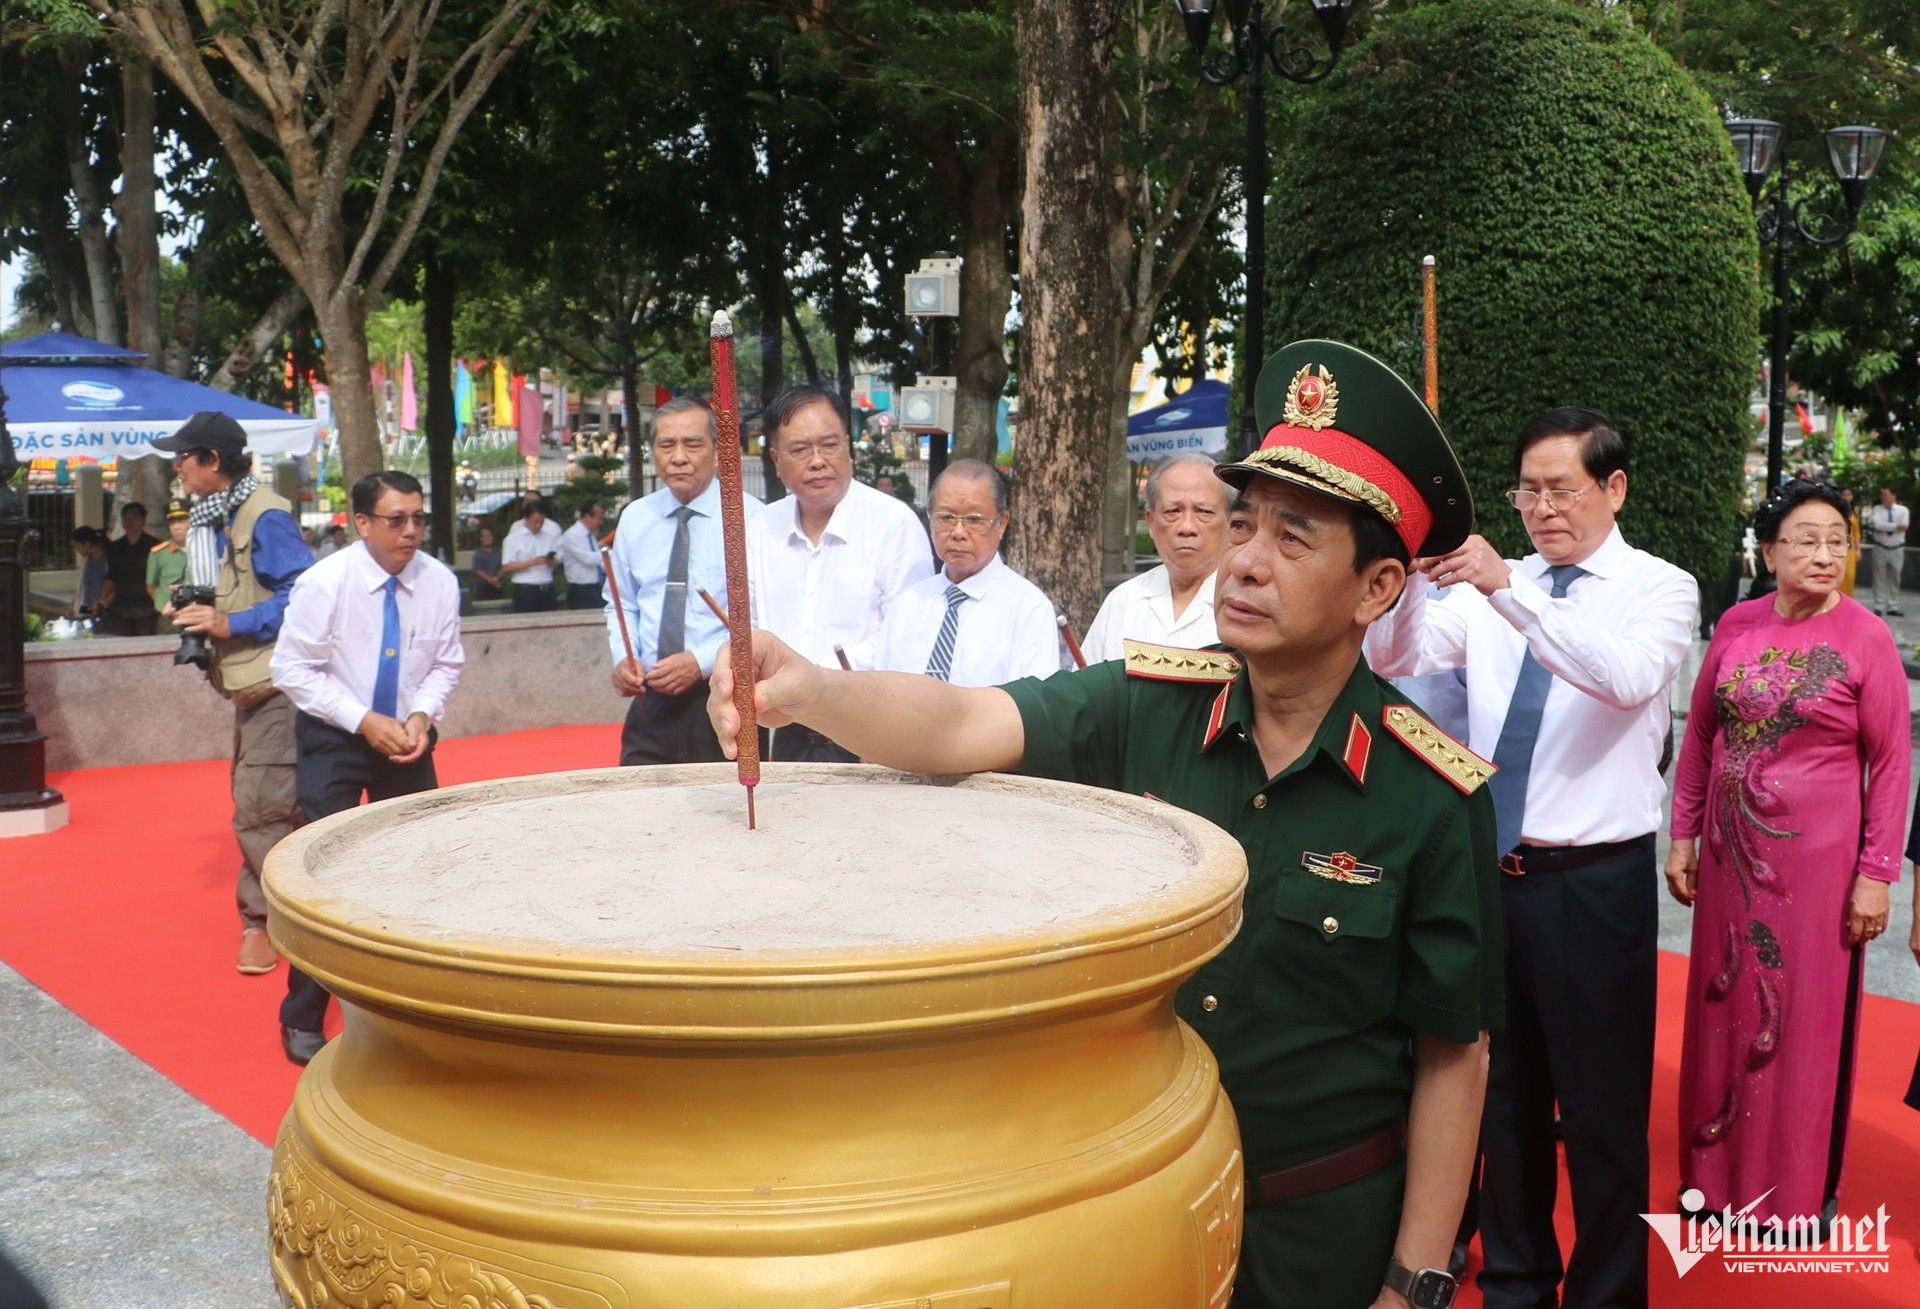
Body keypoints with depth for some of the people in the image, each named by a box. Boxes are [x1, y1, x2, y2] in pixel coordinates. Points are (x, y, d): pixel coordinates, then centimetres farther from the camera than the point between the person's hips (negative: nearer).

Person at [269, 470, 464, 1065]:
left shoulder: (439, 582, -9)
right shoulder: (324, 583, -18)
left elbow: (446, 663, 2)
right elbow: (292, 668, -14)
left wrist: (421, 715, -16)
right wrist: (365, 721, -21)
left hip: (407, 738, 4)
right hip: (334, 741, -3)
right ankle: (302, 1020, 5)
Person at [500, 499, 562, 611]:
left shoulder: (549, 536, 13)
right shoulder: (513, 538, 0)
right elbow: (506, 567, -9)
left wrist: (551, 561, -6)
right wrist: (532, 562, -18)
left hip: (547, 589, 4)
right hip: (525, 591, -4)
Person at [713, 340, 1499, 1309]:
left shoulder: (1435, 800, -17)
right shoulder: (1147, 705, -11)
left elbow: (1453, 1055, -10)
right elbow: (960, 726, -25)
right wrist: (809, 692, -44)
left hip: (1323, 1228, -2)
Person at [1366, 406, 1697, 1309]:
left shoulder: (1660, 589, -5)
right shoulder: (1487, 589, 6)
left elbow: (1627, 676, -26)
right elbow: (1393, 659, -6)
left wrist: (1507, 590, -35)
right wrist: (1412, 580, -25)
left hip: (1596, 884, -4)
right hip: (1492, 868, 4)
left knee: (1602, 1107, 7)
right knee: (1505, 1091, 18)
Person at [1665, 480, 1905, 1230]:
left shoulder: (1866, 639, -9)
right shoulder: (1736, 625, 0)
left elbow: (1891, 763, -7)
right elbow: (1699, 734, 6)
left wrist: (1876, 875, -9)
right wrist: (1683, 837, 5)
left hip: (1817, 857, -3)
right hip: (1731, 851, 3)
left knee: (1808, 1018, 8)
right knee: (1726, 1006, 13)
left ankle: (1803, 1186, 25)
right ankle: (1719, 1166, 30)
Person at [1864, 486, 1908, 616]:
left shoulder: (1902, 510, 2)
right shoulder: (1877, 509, 2)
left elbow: (1904, 527, -12)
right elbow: (1874, 524, -17)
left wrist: (1883, 528, -15)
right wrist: (1895, 526, -18)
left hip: (1897, 549, 1)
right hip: (1880, 548, -1)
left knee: (1895, 578, 5)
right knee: (1880, 578, -1)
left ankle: (1893, 607, 10)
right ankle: (1879, 607, 2)